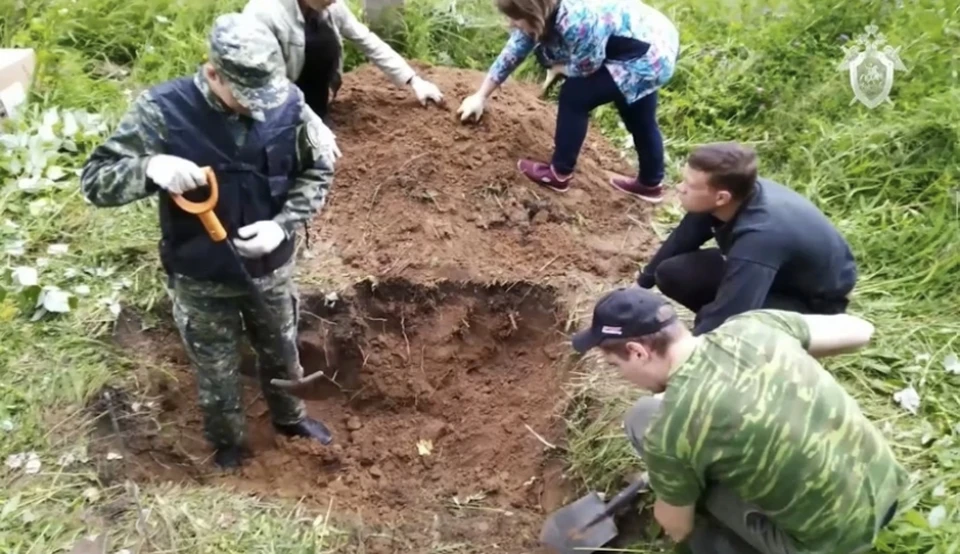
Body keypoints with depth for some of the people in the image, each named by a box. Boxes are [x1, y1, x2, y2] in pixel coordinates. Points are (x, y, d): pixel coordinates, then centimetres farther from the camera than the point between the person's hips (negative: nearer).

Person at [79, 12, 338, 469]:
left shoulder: (287, 103, -17)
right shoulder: (163, 111, -24)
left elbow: (318, 170, -3)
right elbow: (94, 179, -19)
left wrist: (284, 224, -19)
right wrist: (151, 168, -41)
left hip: (271, 269, 2)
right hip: (201, 281, -2)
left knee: (281, 353, 26)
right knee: (216, 375, 20)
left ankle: (290, 418, 56)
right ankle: (228, 445, 48)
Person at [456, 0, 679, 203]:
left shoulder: (577, 20, -34)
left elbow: (585, 68, -20)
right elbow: (512, 53, 5)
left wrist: (557, 67, 1)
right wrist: (480, 96, 11)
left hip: (644, 59, -9)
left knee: (574, 95, -8)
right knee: (638, 120, 22)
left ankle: (560, 174, 5)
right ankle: (651, 184, 40)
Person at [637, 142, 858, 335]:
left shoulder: (759, 238, -43)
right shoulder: (736, 198, -20)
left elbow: (721, 321, -41)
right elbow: (683, 239, -1)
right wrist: (642, 283, 8)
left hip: (816, 301, -7)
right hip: (779, 271, 7)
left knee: (724, 326, -33)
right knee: (672, 273, -9)